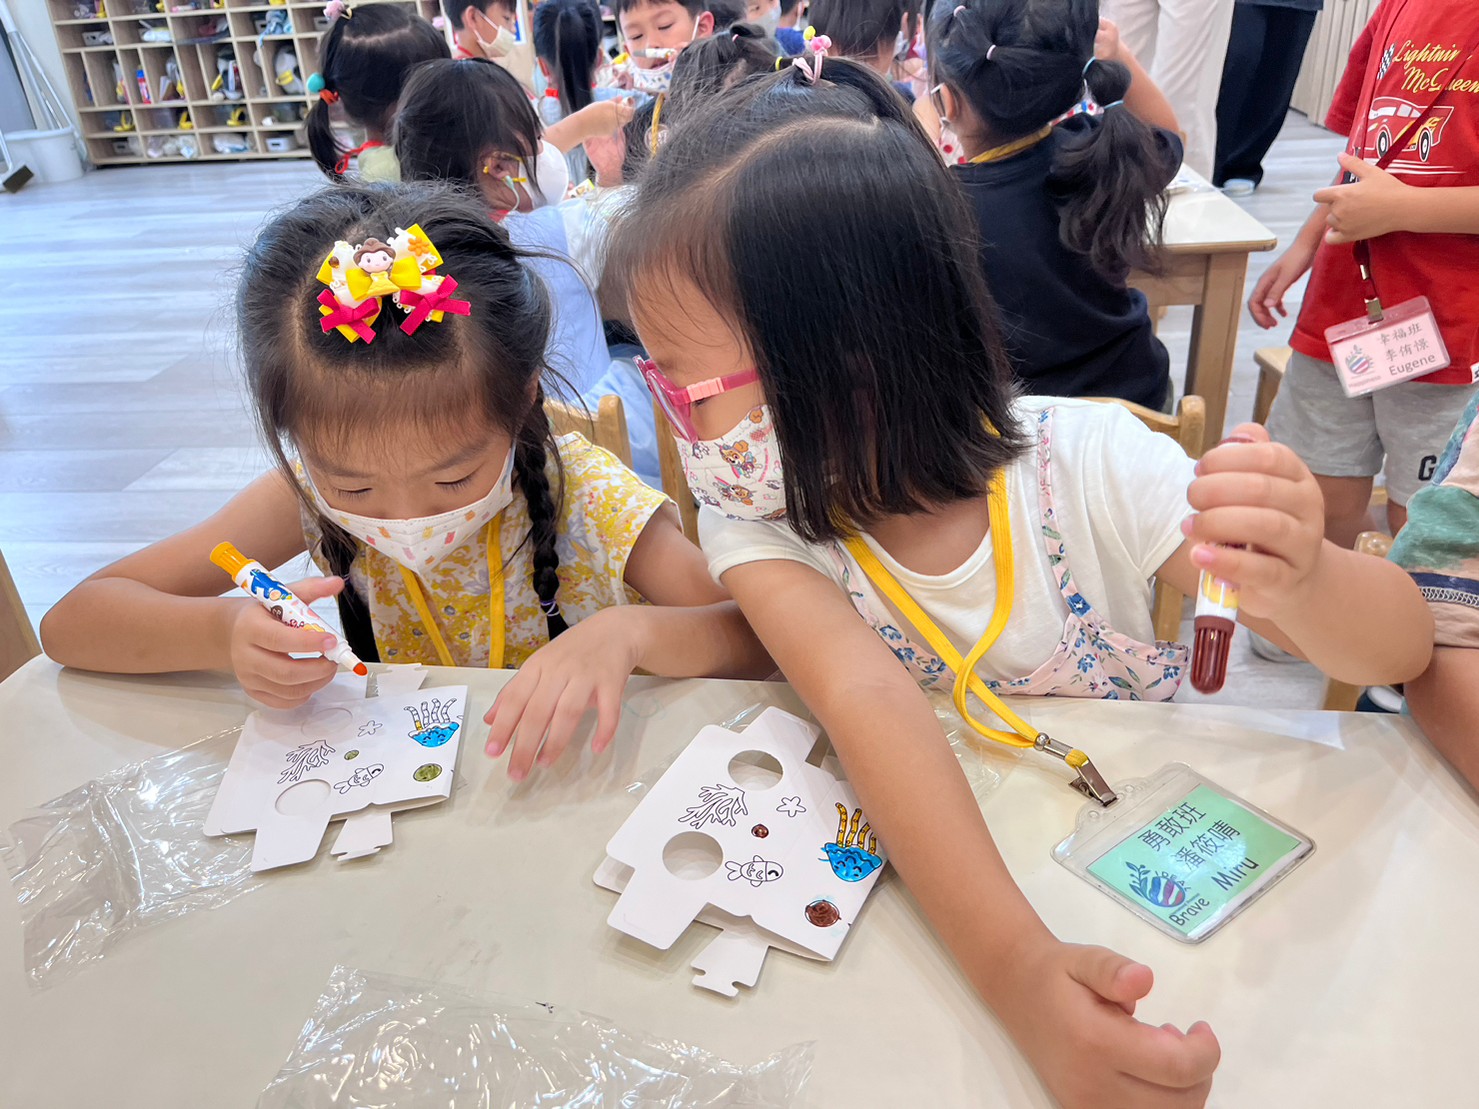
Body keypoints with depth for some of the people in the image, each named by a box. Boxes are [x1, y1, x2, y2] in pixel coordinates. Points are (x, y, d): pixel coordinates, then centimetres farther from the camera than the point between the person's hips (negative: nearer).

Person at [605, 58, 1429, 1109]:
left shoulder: (1089, 464, -17)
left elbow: (1401, 649, -15)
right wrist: (1016, 965, -46)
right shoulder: (761, 513, -15)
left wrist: (1301, 582, -37)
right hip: (920, 871, 0)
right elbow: (869, 702, -32)